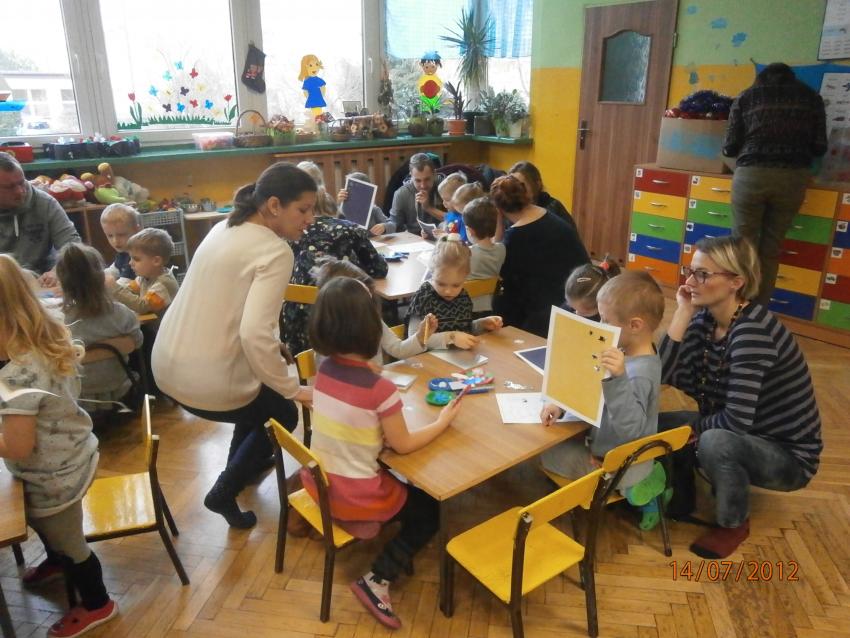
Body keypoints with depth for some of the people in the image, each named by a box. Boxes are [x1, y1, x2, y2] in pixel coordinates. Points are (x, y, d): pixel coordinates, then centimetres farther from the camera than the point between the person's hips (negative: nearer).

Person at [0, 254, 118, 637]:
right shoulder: (49, 339, -8)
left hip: (53, 477, -8)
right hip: (72, 457, 8)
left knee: (66, 542, 18)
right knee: (45, 525, 36)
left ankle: (96, 604, 43)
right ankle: (56, 562, 67)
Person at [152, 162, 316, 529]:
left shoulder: (225, 228, 8)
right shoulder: (276, 252, -18)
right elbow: (254, 333, -29)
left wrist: (270, 345, 20)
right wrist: (293, 389, -17)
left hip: (166, 363, 8)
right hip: (205, 381, -8)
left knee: (259, 391, 35)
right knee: (283, 415, 21)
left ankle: (242, 464, 53)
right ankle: (223, 494, 25)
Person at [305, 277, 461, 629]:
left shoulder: (324, 369, -7)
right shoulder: (380, 389, -26)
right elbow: (402, 445, -12)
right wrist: (443, 420, 2)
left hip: (318, 483, 7)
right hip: (354, 499, -7)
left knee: (404, 489, 31)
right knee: (427, 511, 17)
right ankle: (376, 580, 7)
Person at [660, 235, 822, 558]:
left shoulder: (753, 330, -29)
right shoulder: (705, 319, -6)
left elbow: (737, 419, -34)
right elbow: (665, 376, -17)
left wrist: (693, 427, -15)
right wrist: (683, 313, -19)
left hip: (788, 456, -7)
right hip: (741, 438, 7)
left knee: (715, 442, -34)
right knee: (658, 422, -9)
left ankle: (734, 524, -4)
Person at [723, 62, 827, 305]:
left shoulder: (746, 97, 14)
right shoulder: (810, 97, 17)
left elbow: (731, 147, 9)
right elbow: (819, 147, 12)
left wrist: (726, 149, 33)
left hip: (751, 173, -1)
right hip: (793, 176, 2)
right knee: (771, 248, 8)